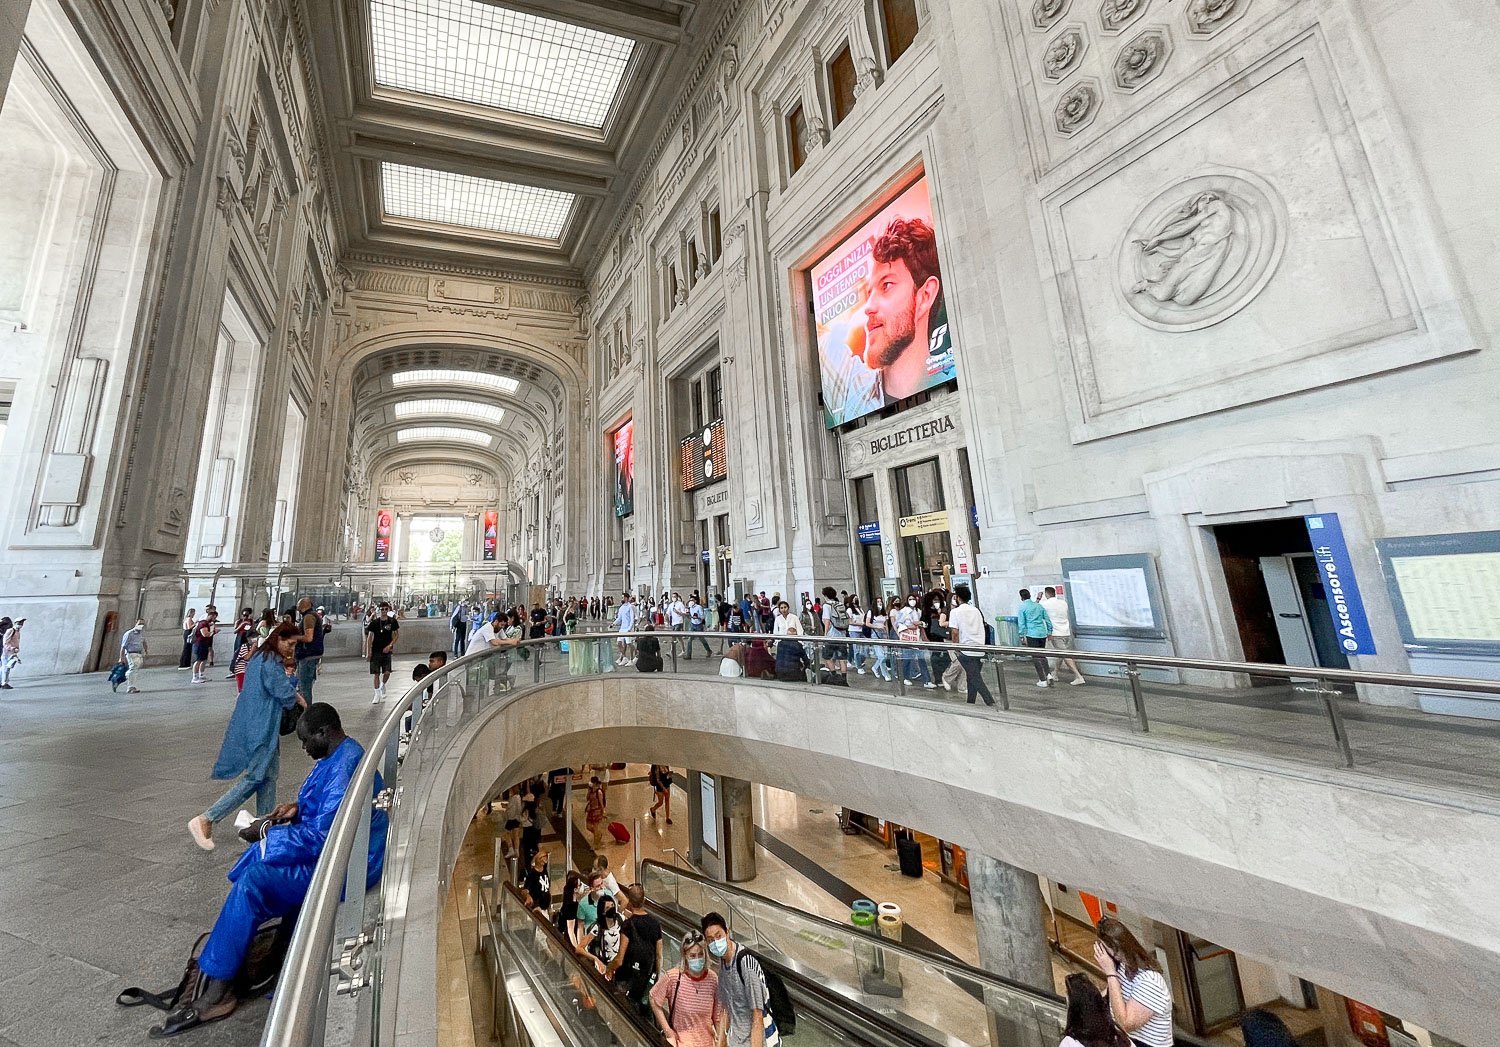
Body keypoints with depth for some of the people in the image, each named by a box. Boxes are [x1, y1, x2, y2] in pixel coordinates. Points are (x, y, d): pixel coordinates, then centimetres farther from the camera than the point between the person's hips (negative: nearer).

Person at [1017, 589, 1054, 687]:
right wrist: (1049, 632, 19)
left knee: (1036, 657, 1)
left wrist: (1022, 636, -3)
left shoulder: (1022, 608, -4)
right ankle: (1048, 674, 4)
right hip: (1042, 633, 5)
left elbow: (1021, 623, -7)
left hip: (1032, 635, -5)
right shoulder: (1039, 606, 11)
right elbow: (1047, 620, 13)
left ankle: (1043, 680, 1)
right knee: (1042, 655, 19)